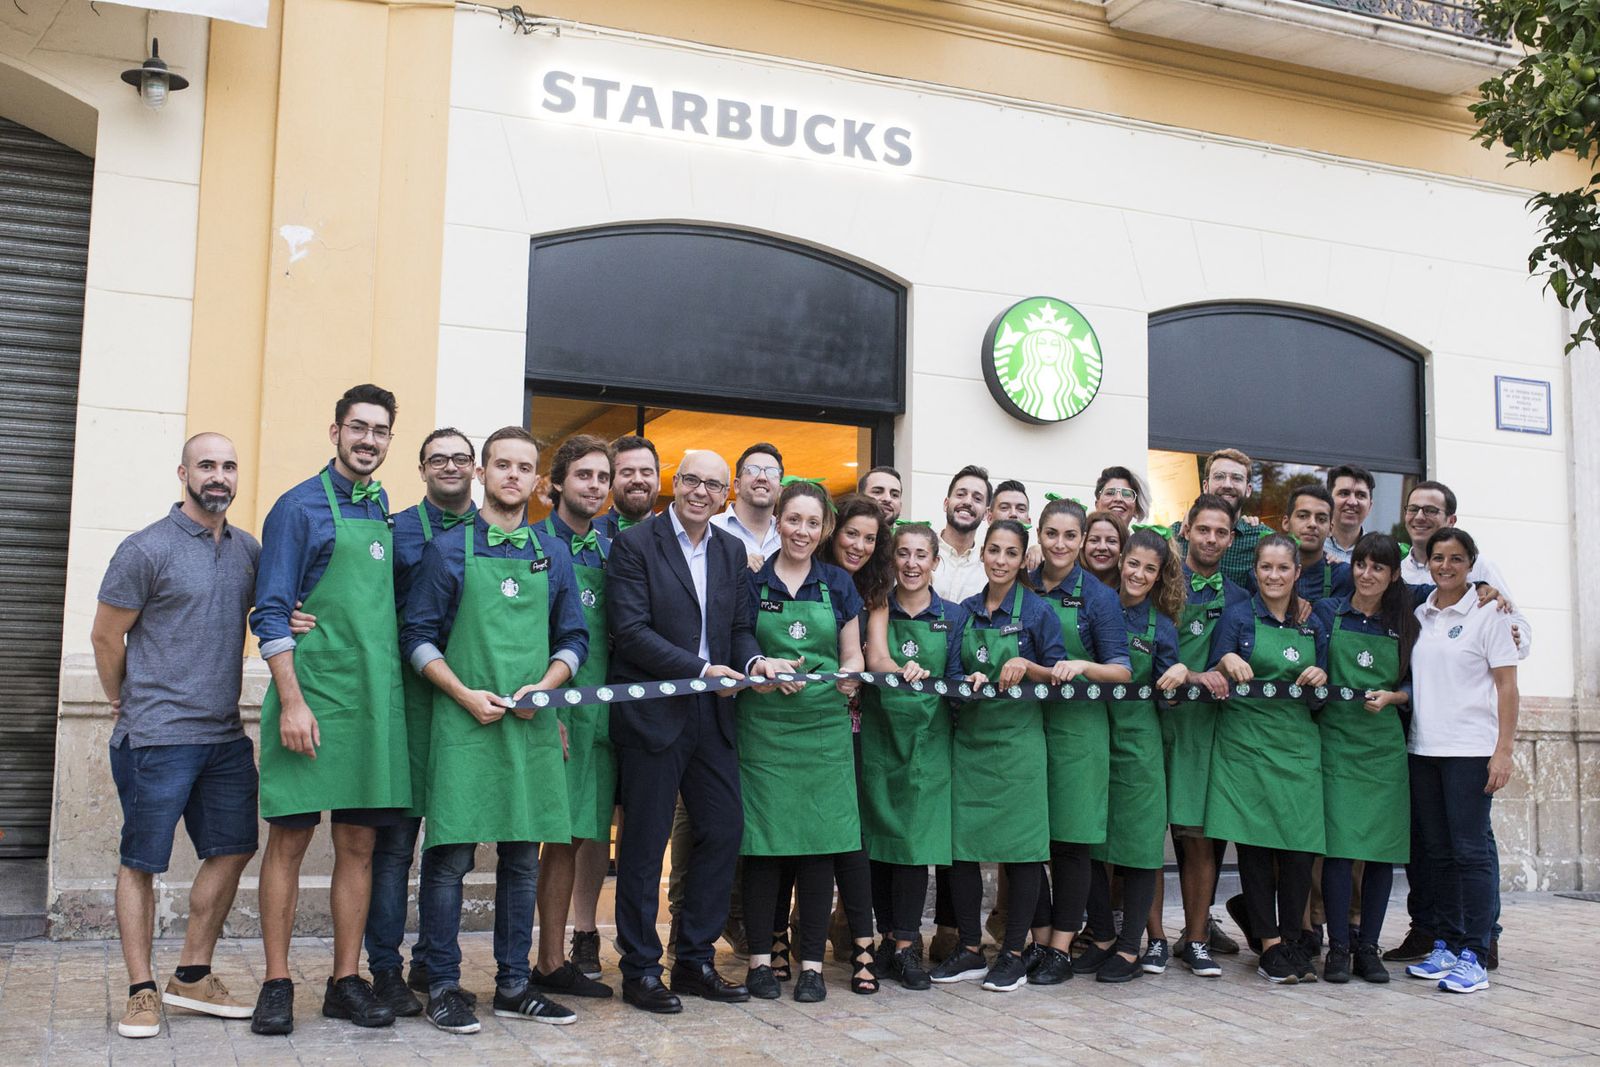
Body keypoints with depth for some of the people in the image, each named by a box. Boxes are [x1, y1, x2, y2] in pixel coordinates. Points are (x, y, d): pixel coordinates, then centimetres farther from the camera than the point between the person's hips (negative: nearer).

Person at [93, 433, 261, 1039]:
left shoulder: (248, 550, 8)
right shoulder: (147, 550, -9)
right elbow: (106, 637, -3)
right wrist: (126, 705, 7)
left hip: (225, 734, 7)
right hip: (157, 738, -6)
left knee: (231, 849, 11)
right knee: (141, 863, 3)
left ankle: (192, 977, 24)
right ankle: (141, 992, 13)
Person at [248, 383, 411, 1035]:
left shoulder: (387, 512, 13)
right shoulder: (300, 507, -2)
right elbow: (270, 613, -7)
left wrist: (392, 686, 11)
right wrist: (292, 701, -14)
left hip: (375, 701, 5)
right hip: (311, 696, -5)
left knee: (359, 845, 8)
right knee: (290, 840, 2)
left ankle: (346, 981, 16)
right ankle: (277, 984, 11)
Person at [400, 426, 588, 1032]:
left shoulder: (554, 555, 12)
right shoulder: (448, 549, 3)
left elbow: (573, 639, 13)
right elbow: (418, 636, 1)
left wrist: (543, 688, -5)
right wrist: (465, 695, -11)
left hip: (532, 726, 3)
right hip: (463, 724, -3)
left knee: (523, 858, 8)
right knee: (450, 857, -3)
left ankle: (513, 985, 19)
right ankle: (444, 987, 9)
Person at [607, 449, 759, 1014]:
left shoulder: (733, 550, 12)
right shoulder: (634, 543, -6)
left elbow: (739, 627, 13)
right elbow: (630, 630, -14)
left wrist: (753, 661, -9)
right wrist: (701, 669, -19)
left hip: (712, 714, 6)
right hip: (653, 712, -6)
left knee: (724, 830, 7)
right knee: (645, 843, 3)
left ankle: (695, 961, 21)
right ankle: (640, 970, 15)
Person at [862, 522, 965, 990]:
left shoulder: (952, 616, 8)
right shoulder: (878, 608, 5)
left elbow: (955, 680, 8)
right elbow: (875, 659, -12)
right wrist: (904, 670, -29)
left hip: (927, 736, 0)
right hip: (879, 734, 0)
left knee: (915, 841, -5)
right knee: (878, 837, 2)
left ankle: (906, 946, 2)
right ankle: (888, 938, 14)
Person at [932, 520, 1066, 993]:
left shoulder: (1036, 611, -2)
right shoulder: (966, 610, 10)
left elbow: (1059, 674, -1)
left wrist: (1026, 666, -18)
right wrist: (970, 681, -5)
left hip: (1018, 739, -4)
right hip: (969, 738, 4)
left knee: (1021, 849, 0)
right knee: (960, 846, 3)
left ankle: (1013, 955, 10)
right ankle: (970, 950, 15)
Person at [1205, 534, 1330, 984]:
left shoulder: (1313, 625, 15)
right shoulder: (1237, 617, 3)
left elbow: (1321, 690, 19)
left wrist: (1321, 677, -3)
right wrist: (1226, 663, -22)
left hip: (1299, 742, 3)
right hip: (1247, 741, -3)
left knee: (1300, 845, -3)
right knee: (1254, 844, -4)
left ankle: (1291, 942, 11)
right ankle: (1270, 946, 5)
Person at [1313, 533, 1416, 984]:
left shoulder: (1404, 625, 10)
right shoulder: (1326, 612, 5)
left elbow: (1413, 685, 12)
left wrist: (1389, 697, -6)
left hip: (1385, 743, 3)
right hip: (1337, 739, -2)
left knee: (1383, 850, 3)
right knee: (1339, 845, -8)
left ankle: (1368, 947, 13)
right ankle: (1337, 948, 1)